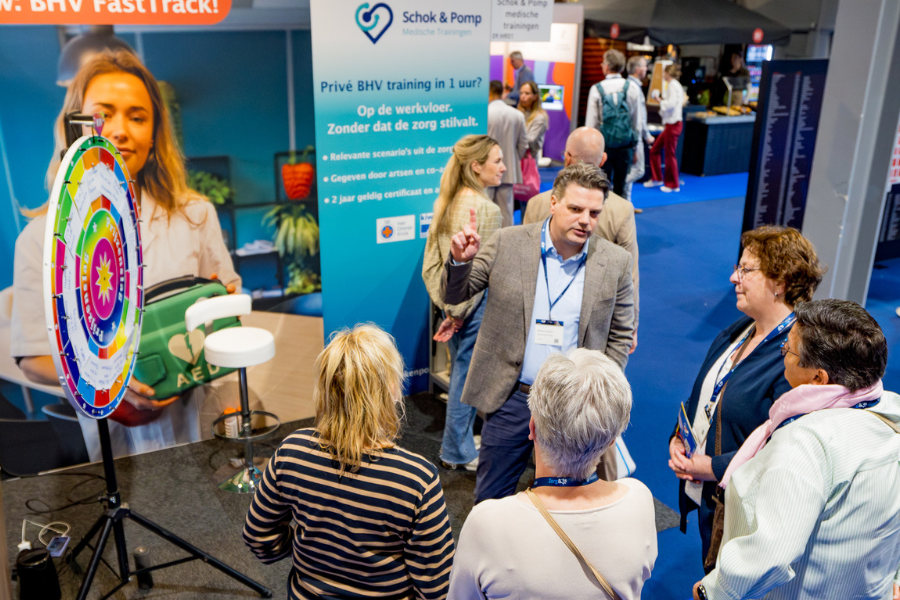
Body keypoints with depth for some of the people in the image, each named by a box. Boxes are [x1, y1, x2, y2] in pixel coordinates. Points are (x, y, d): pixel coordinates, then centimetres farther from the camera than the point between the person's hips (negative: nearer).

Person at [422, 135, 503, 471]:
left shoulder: (446, 203, 5)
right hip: (476, 305, -8)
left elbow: (431, 260, 7)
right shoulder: (486, 209, -20)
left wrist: (444, 300, 10)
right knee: (468, 375, 6)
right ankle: (458, 453, 22)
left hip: (452, 302, 8)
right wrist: (460, 313, -10)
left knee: (460, 371, 20)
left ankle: (456, 447, 36)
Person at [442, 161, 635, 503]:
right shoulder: (507, 244, -5)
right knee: (490, 500, 13)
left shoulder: (615, 263, -2)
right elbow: (455, 295, 1)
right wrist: (460, 260, -21)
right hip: (511, 398, 0)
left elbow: (621, 336, 7)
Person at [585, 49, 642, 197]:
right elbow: (637, 121, 4)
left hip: (603, 145, -1)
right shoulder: (633, 88, 0)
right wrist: (635, 146, 15)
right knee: (620, 188, 10)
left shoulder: (597, 89, -5)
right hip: (625, 145, 2)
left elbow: (591, 123, -3)